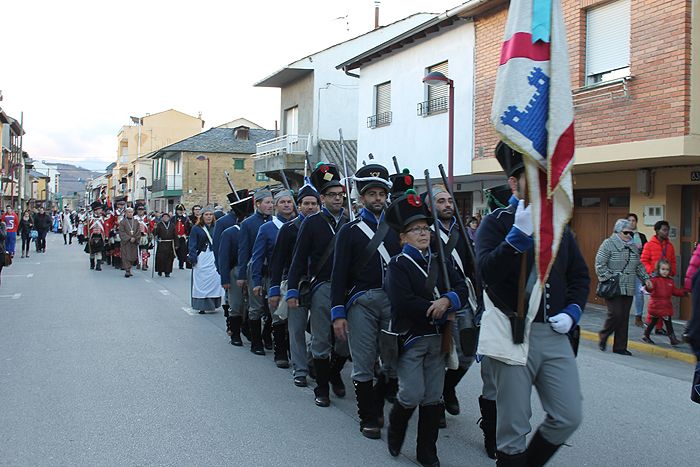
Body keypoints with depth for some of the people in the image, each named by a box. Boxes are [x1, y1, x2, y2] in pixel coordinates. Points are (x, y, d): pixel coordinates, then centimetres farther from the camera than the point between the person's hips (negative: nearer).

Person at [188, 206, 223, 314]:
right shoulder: (196, 229, 1)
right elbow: (192, 245, -1)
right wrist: (193, 258, -11)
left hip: (214, 259, 2)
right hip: (201, 259, -2)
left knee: (215, 280, -1)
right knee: (201, 282, 0)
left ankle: (213, 303, 11)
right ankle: (202, 306, 5)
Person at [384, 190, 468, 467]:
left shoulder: (442, 262, 11)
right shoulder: (398, 265, -6)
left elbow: (462, 288, 0)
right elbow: (403, 303, -20)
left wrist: (447, 300, -21)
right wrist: (440, 311, -15)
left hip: (437, 338, 5)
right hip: (410, 338, -5)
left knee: (433, 397, 8)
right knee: (412, 395, -8)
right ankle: (395, 431, 23)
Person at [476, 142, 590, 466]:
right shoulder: (495, 223, -5)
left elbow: (579, 275, 19)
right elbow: (486, 272, -21)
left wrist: (572, 311, 3)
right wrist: (519, 233, -27)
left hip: (554, 335, 5)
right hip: (512, 338, -5)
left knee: (568, 417, 7)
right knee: (513, 427, 3)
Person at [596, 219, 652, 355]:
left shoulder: (633, 247, 16)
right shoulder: (608, 244, -5)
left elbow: (639, 266, 27)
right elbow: (600, 265, -10)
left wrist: (645, 278, 14)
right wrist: (610, 279, -15)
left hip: (628, 290, 6)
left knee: (624, 318, 5)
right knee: (616, 314, -13)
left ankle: (620, 347, 12)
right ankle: (603, 337, 12)